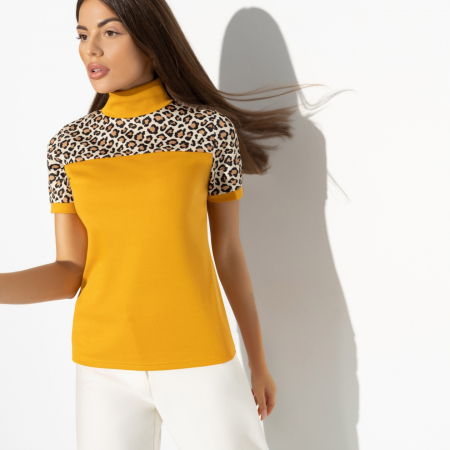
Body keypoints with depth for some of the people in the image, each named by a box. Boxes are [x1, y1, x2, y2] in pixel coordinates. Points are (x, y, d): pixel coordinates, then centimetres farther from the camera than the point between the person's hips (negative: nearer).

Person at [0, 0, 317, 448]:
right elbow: (69, 274, -2)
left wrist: (259, 363, 8)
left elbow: (229, 254, 3)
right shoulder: (68, 145, 2)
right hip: (105, 369, 2)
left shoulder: (210, 128, -3)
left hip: (200, 363, -1)